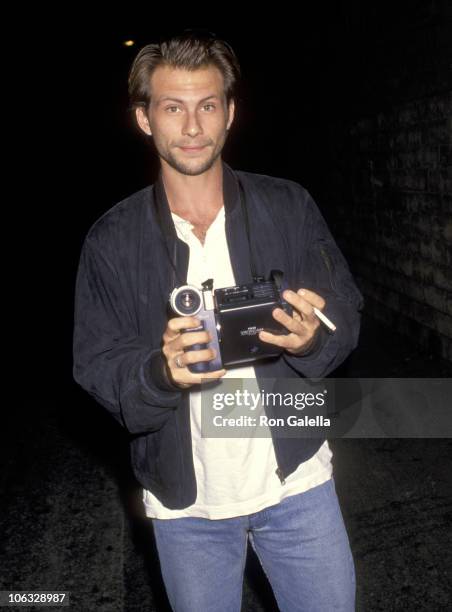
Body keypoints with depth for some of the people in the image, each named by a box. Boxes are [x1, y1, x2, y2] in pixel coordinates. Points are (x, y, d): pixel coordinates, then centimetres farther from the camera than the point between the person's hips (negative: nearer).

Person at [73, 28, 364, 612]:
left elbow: (346, 314, -2)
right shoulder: (111, 240, -6)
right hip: (184, 500, 0)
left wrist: (312, 340, -25)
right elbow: (97, 367, -8)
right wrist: (162, 371, -29)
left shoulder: (289, 206, -4)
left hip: (295, 479, 1)